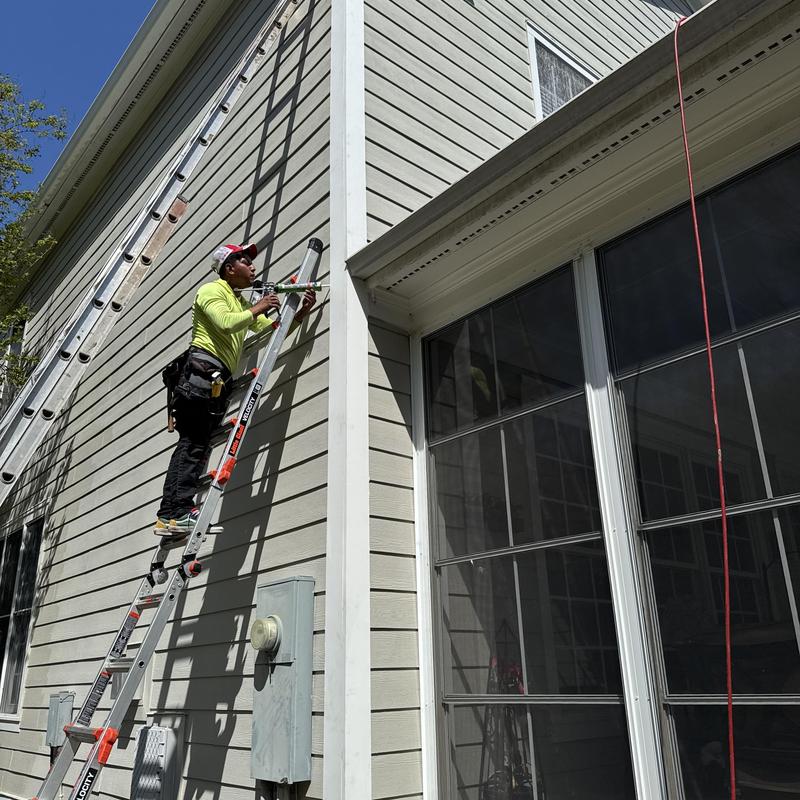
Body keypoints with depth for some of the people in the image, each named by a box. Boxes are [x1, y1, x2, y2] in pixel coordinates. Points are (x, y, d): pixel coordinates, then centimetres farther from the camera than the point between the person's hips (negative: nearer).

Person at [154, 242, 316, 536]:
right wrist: (258, 309, -4)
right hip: (203, 369, -9)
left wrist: (302, 312, 12)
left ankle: (170, 517, 0)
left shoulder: (242, 304, 31)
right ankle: (175, 513, -18)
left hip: (217, 381, 9)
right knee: (194, 444, -15)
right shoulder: (211, 290, 3)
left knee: (196, 445, 2)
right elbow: (226, 323, -17)